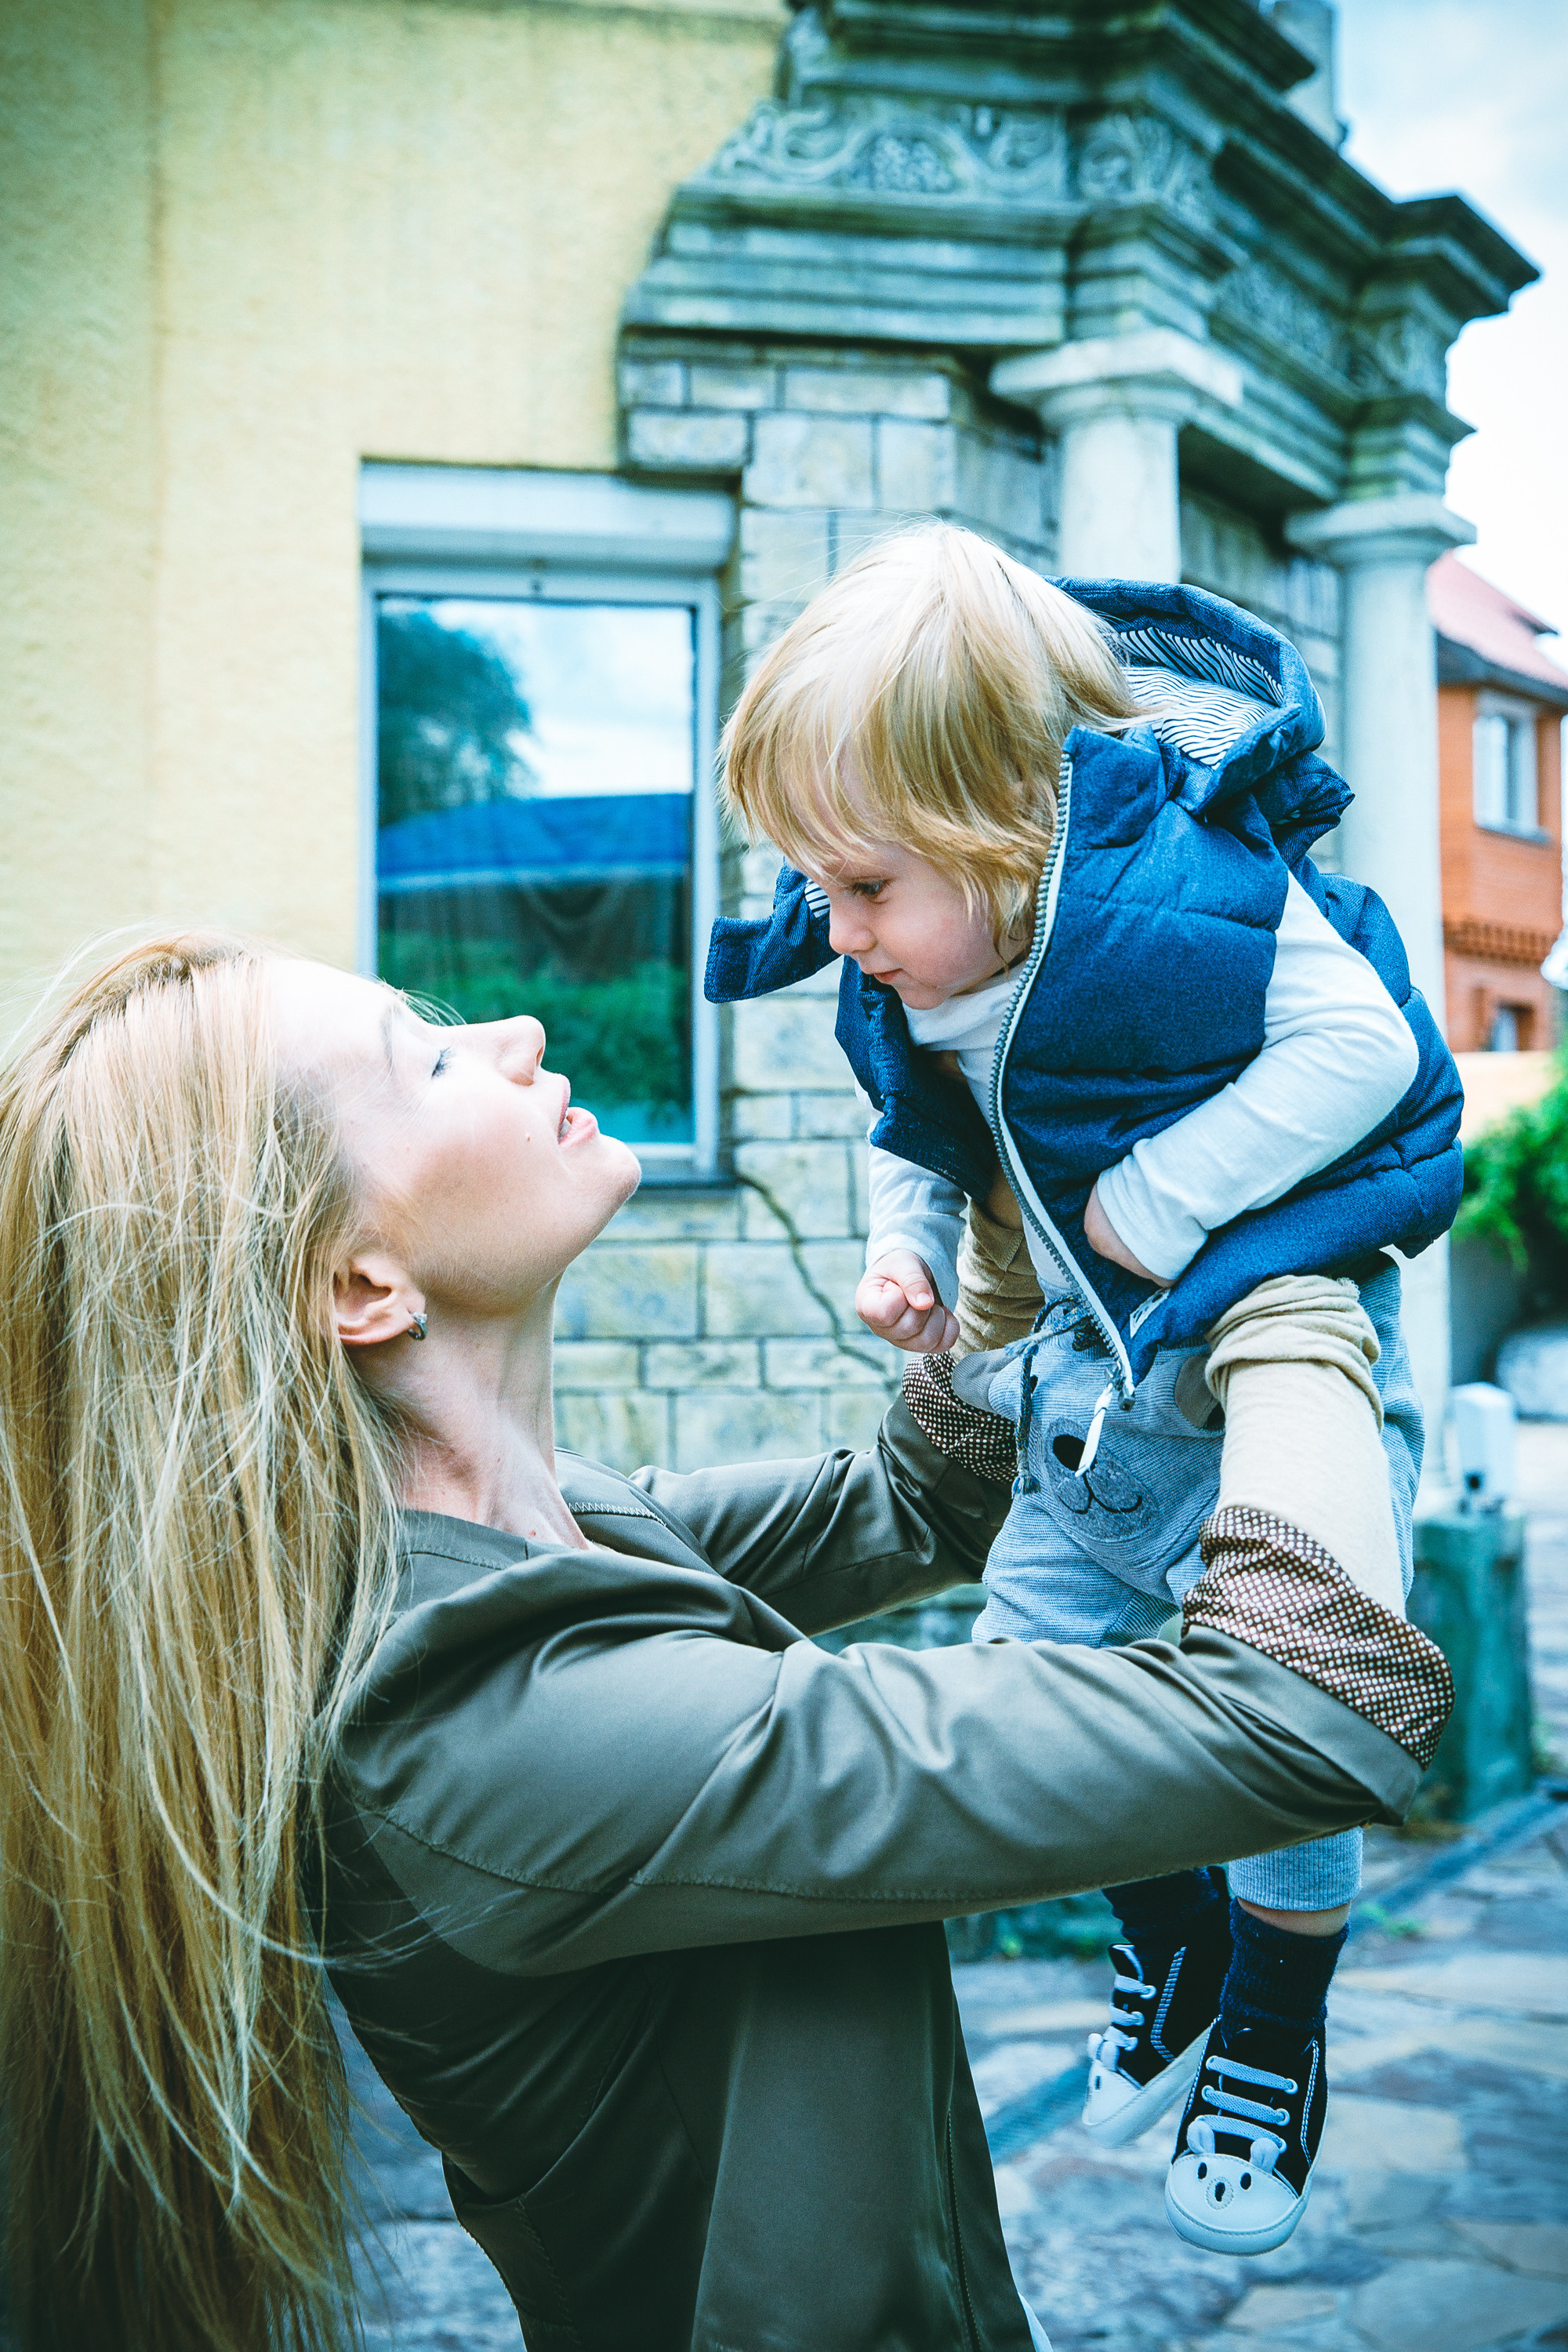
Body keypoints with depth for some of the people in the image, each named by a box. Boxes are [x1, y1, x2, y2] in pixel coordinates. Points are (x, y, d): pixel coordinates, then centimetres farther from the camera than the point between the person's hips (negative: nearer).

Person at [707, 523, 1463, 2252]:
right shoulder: (897, 978, -6)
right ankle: (1168, 1941, 38)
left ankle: (1274, 2032, 21)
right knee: (1028, 1663, 10)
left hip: (1274, 1312, -7)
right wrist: (902, 1246, -6)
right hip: (1088, 1355, 7)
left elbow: (1361, 1044, -24)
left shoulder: (1166, 894, -29)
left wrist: (1156, 1203, -24)